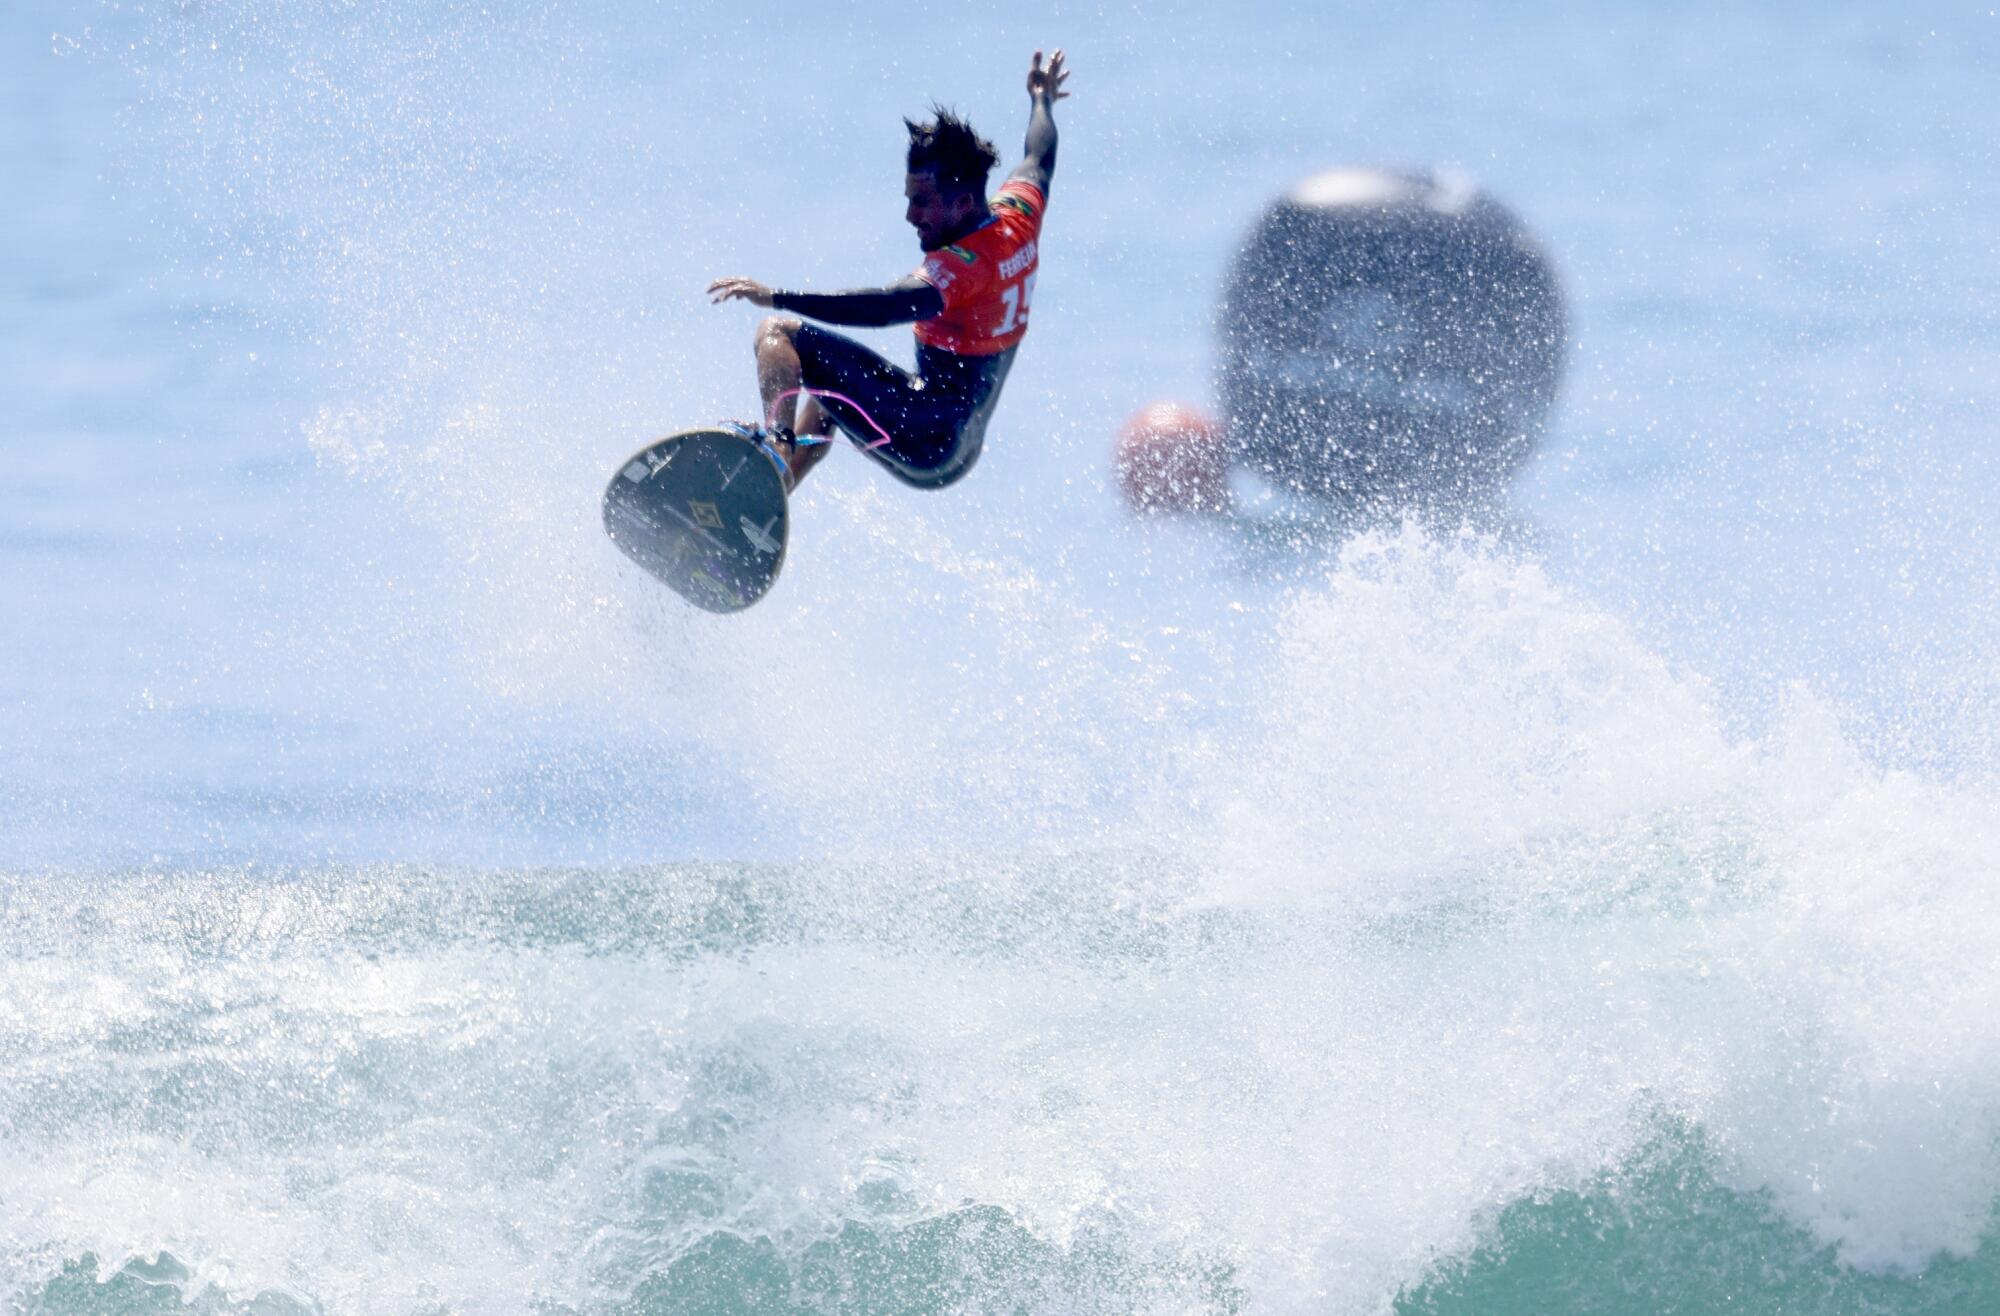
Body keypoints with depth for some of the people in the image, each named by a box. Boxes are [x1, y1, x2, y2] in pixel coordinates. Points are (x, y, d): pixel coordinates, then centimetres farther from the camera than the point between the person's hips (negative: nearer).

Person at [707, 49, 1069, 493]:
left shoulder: (966, 260, -22)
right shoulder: (1018, 218, 4)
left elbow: (894, 306, -39)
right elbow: (1039, 161, 27)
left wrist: (777, 298, -46)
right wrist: (1042, 100, 49)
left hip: (922, 437, -11)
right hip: (958, 453, 11)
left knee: (779, 335, -14)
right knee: (821, 404, 39)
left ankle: (777, 446, -37)